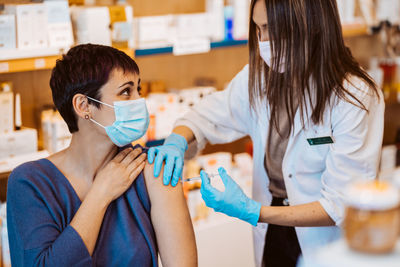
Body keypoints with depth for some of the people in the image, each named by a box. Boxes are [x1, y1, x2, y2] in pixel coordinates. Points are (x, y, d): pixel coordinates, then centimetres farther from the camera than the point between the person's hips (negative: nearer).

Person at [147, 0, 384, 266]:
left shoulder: (357, 98, -23)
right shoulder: (261, 75, -6)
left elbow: (341, 206, -24)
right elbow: (209, 115, 6)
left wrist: (252, 212, -32)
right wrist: (177, 140, -18)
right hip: (272, 236, 5)